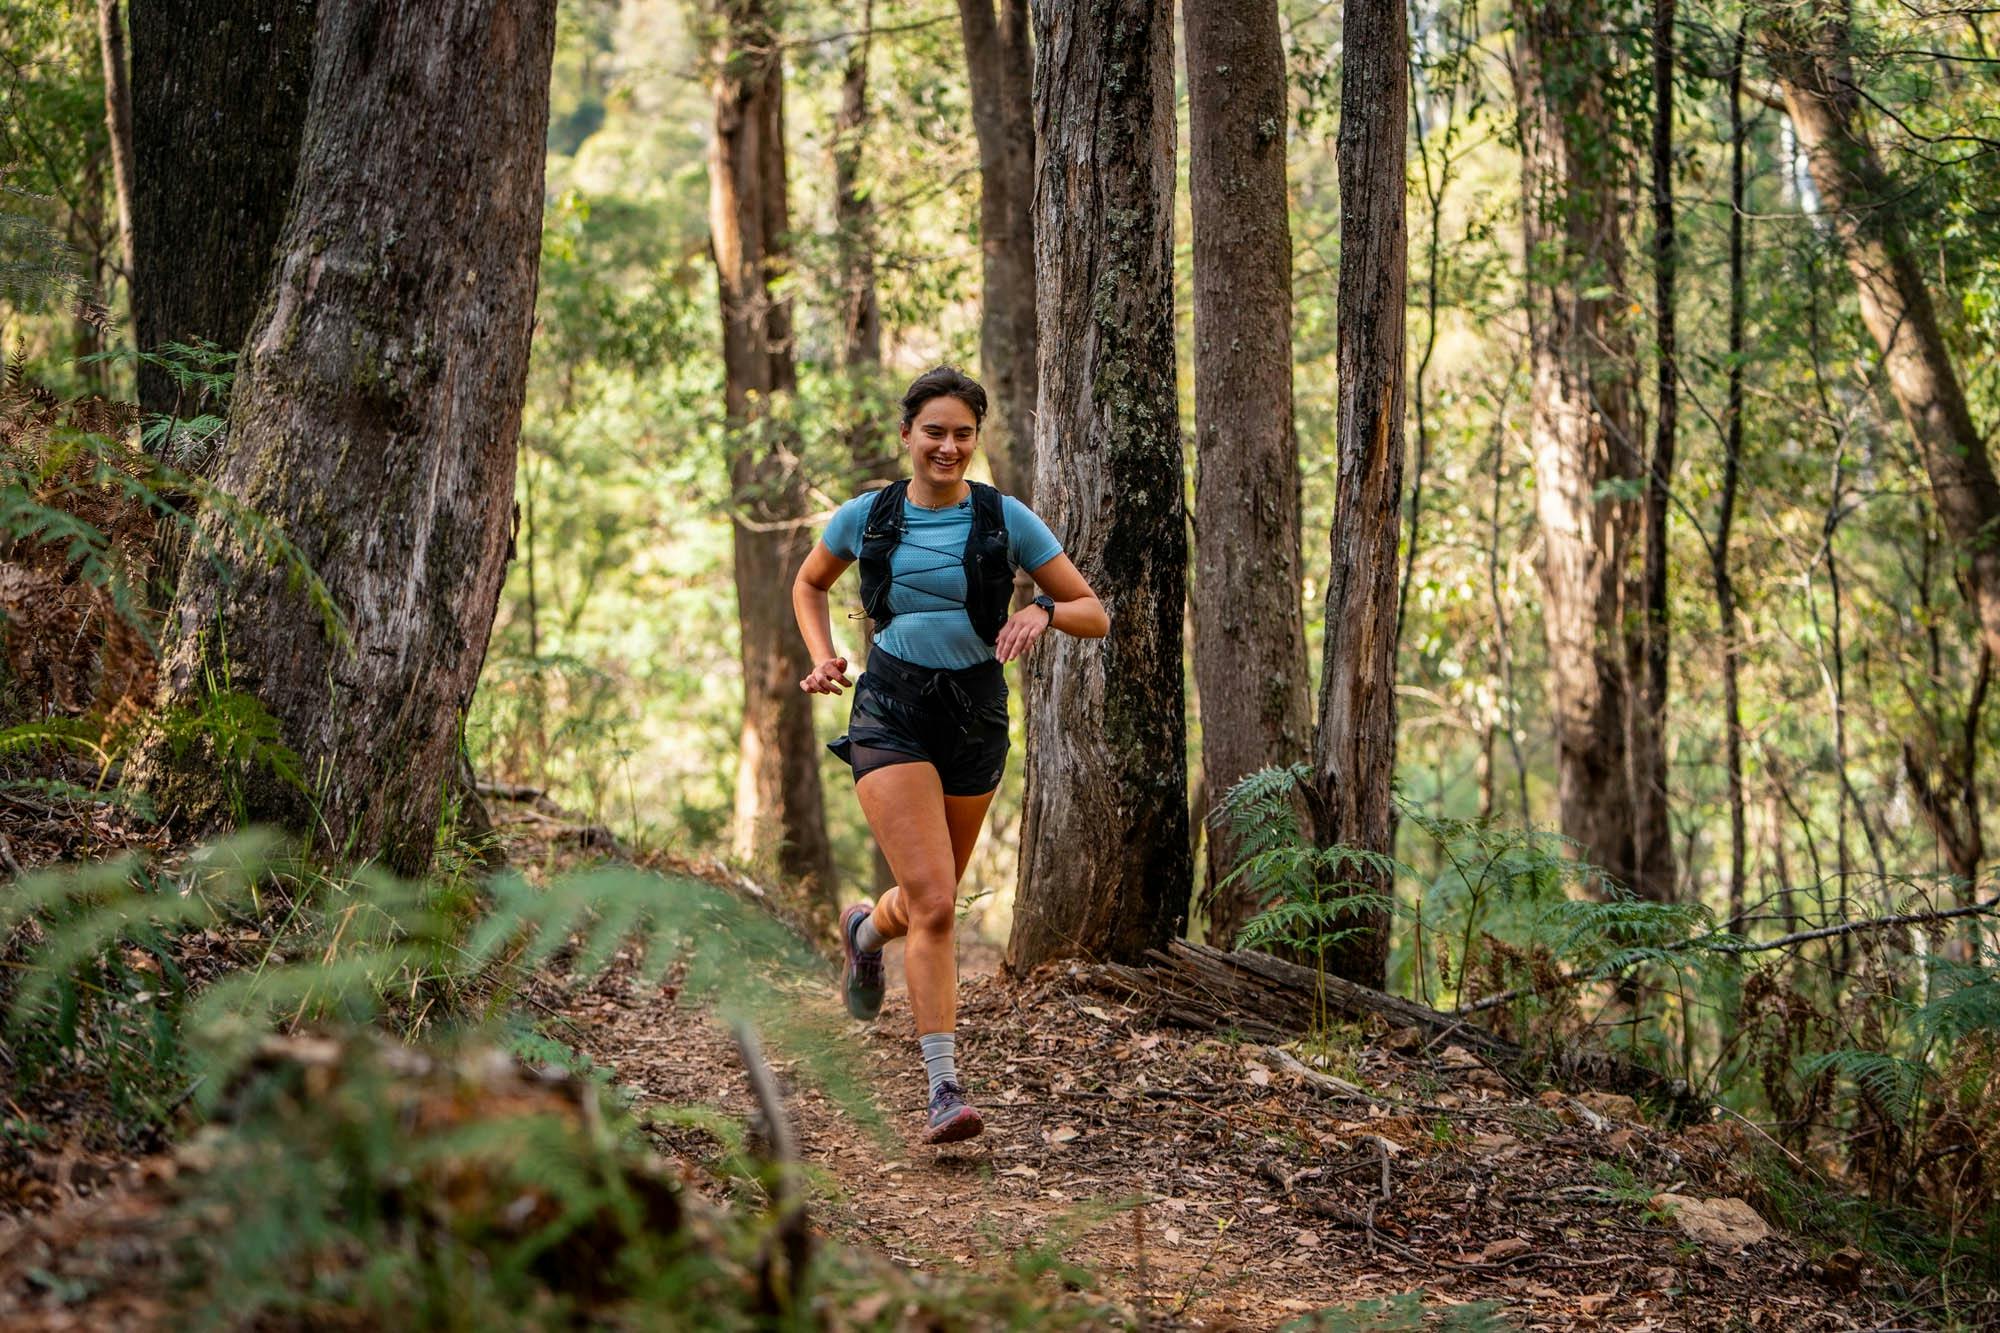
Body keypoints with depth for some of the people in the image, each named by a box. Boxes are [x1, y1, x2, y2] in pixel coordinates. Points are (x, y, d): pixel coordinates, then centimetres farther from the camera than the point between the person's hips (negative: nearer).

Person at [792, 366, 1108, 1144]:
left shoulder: (1006, 520, -3)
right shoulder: (867, 518, 0)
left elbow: (1095, 615, -1)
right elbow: (808, 585, 20)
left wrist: (1043, 612, -22)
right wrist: (822, 658, 3)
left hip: (975, 717, 2)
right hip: (891, 717, -2)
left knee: (930, 898, 17)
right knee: (933, 904, -17)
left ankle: (866, 930, 54)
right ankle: (945, 1088, -15)